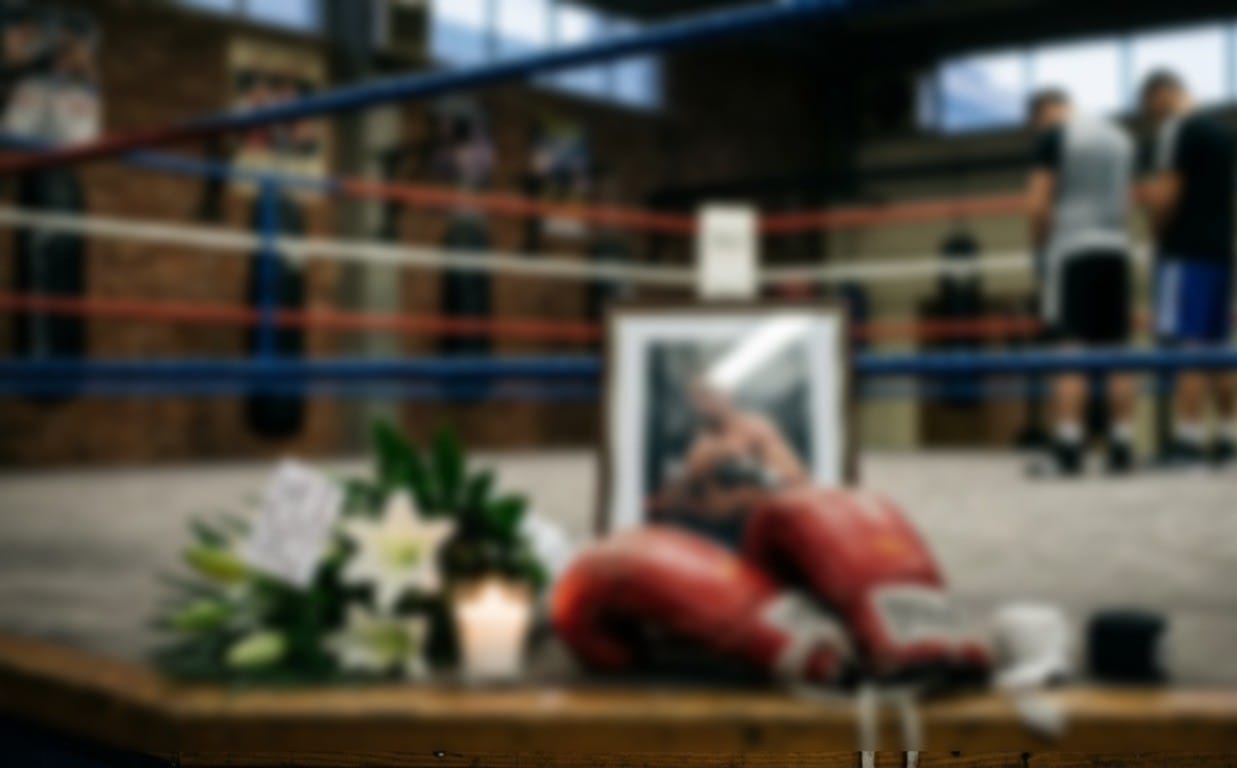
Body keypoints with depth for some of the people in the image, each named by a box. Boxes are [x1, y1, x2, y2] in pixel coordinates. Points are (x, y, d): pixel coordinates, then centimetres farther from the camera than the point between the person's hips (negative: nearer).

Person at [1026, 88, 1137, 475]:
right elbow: (1126, 201, 20)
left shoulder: (1053, 136, -1)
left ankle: (1068, 447, -14)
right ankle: (1122, 445, 4)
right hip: (1115, 248, 6)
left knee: (1069, 349, -9)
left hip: (1070, 248, -6)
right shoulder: (1119, 136, 19)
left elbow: (1038, 203, -7)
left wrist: (1039, 249, 3)